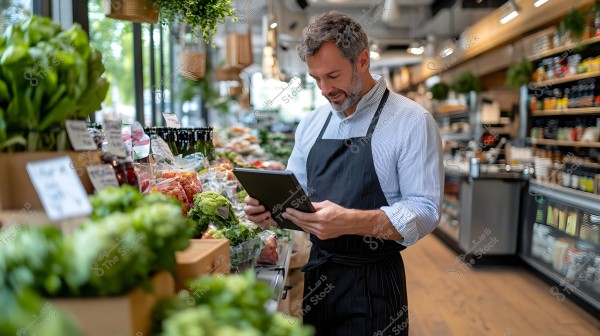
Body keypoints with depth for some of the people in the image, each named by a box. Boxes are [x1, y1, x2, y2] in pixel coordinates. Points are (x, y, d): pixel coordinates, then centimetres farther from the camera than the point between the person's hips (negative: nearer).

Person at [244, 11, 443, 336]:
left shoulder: (412, 120, -12)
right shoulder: (311, 123, 6)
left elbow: (425, 211, -17)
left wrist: (351, 222, -31)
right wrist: (268, 207, -9)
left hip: (372, 284, -5)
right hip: (318, 274, 5)